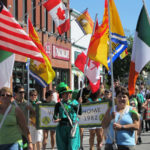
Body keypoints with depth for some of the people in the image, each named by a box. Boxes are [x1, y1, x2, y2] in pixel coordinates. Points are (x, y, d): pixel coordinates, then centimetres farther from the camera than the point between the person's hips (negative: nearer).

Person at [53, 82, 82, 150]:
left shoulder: (74, 102, 9)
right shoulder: (59, 104, 5)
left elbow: (80, 112, 0)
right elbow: (55, 115, -3)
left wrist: (79, 104, -12)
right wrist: (56, 119, -25)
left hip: (73, 127, 0)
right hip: (62, 127, 0)